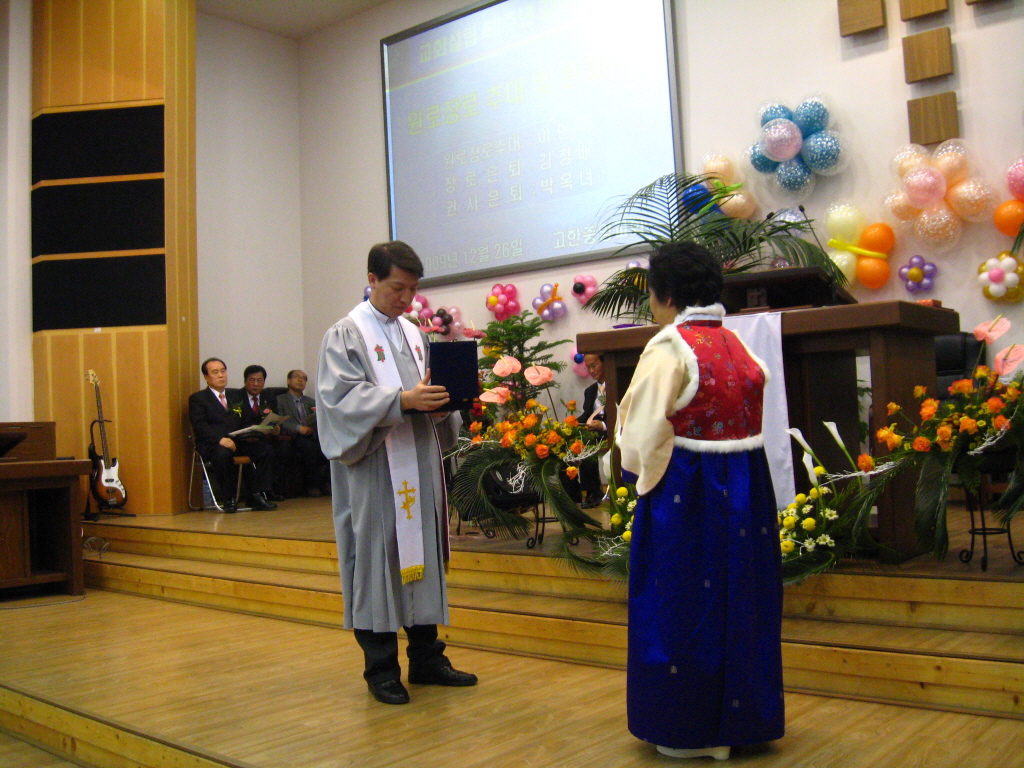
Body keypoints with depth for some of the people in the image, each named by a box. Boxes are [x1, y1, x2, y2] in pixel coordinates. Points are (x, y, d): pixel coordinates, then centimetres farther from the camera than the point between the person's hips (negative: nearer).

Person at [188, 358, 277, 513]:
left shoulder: (235, 397, 25)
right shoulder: (197, 399, 7)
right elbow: (200, 426, -8)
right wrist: (221, 440, -25)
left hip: (238, 442, 5)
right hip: (212, 445, -5)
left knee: (265, 449, -22)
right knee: (222, 453, -39)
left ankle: (256, 495, -18)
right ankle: (228, 499, -23)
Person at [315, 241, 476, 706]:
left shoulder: (414, 335, 16)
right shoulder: (345, 335, -3)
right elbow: (342, 399, -14)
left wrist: (439, 403, -6)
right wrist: (402, 401, -26)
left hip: (418, 469, 6)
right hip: (374, 471, -6)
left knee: (422, 556, 10)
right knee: (377, 559, -1)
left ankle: (426, 658, 21)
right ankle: (381, 668, 11)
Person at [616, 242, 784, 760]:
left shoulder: (669, 347, -14)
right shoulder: (738, 344, 6)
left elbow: (645, 432, -14)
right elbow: (751, 421, 5)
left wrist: (642, 473, 3)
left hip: (685, 489, -7)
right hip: (746, 485, 7)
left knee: (683, 605, 6)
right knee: (740, 598, 16)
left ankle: (691, 729, 18)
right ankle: (744, 717, 31)